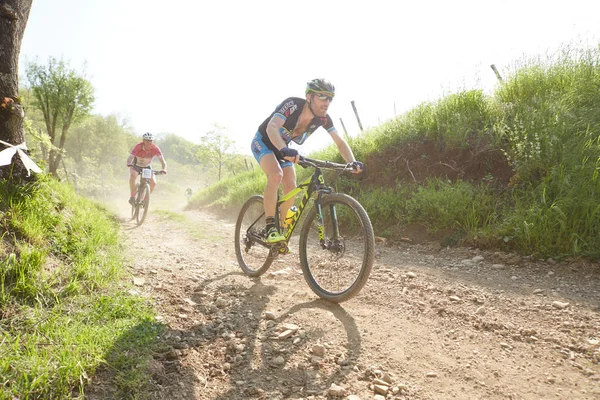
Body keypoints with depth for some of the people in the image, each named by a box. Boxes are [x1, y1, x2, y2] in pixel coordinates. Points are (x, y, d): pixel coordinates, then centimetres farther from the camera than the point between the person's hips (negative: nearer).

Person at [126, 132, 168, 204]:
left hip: (147, 166, 2)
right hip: (136, 165, -2)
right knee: (132, 175, -34)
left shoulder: (155, 148, -25)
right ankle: (132, 196, -22)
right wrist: (129, 164, -62)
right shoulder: (138, 147, -29)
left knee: (153, 183, -17)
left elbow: (162, 160, -30)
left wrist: (164, 169, -49)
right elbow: (130, 157, -39)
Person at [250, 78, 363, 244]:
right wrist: (284, 150, -67)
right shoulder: (292, 104, -34)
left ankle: (282, 229, 13)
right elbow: (272, 127, -48)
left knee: (291, 187, -8)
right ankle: (270, 227, -24)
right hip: (263, 141, -6)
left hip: (282, 147, 6)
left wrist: (352, 162, -32)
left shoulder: (323, 118, -18)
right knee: (276, 174, -33)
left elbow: (340, 142, -14)